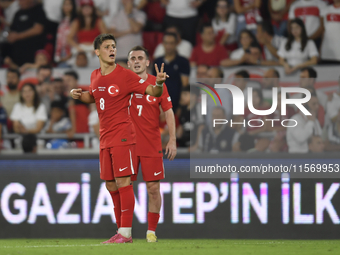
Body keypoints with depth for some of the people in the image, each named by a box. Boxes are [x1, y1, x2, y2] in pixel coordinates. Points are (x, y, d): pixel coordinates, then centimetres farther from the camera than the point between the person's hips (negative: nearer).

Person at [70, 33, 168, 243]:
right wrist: (79, 95, 10)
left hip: (122, 135, -7)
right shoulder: (95, 76, 10)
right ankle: (122, 231, 18)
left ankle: (125, 232, -12)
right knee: (111, 185, 9)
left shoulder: (125, 76, -8)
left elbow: (152, 92, -10)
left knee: (123, 182, -12)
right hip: (105, 138, 7)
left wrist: (159, 84, -31)